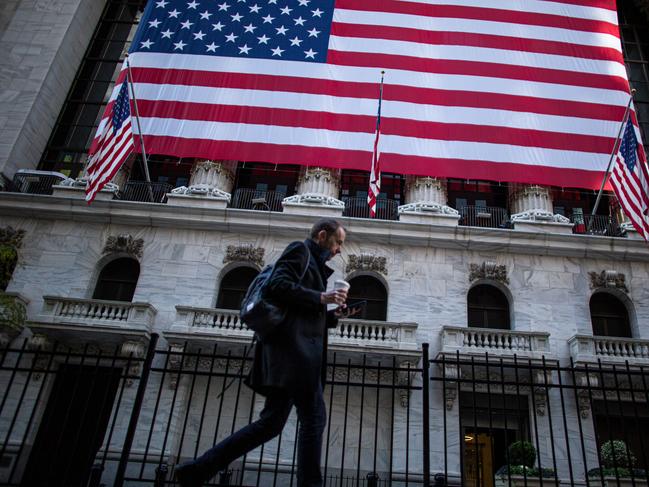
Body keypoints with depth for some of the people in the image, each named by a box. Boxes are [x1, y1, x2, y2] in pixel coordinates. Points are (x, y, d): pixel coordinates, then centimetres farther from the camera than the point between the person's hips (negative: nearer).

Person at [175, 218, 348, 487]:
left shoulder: (313, 264, 30)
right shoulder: (300, 250, 2)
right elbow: (278, 286, -15)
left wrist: (332, 316, 14)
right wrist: (321, 297, -13)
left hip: (292, 352, 10)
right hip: (292, 347, -10)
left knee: (271, 422, 5)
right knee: (314, 417, -8)